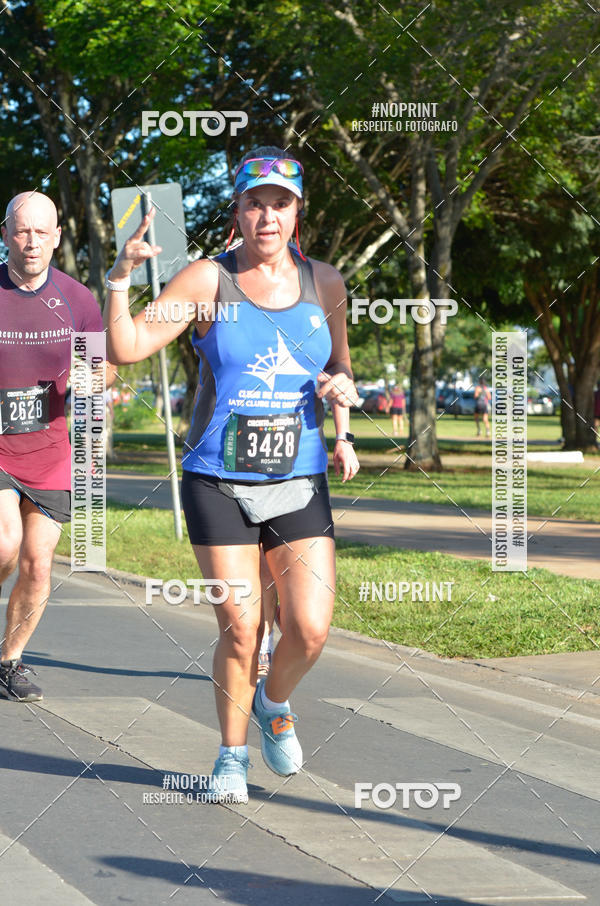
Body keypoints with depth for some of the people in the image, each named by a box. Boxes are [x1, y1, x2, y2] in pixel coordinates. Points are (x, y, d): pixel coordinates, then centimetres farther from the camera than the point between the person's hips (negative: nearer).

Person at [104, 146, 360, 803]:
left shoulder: (323, 282, 6)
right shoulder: (207, 281, -5)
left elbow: (339, 366, 20)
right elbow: (127, 348, -12)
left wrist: (341, 389, -3)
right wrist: (121, 277, -25)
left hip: (299, 483, 2)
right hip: (217, 481, -2)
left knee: (310, 630, -7)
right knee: (239, 630, -3)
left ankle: (274, 704, 26)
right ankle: (232, 753, 20)